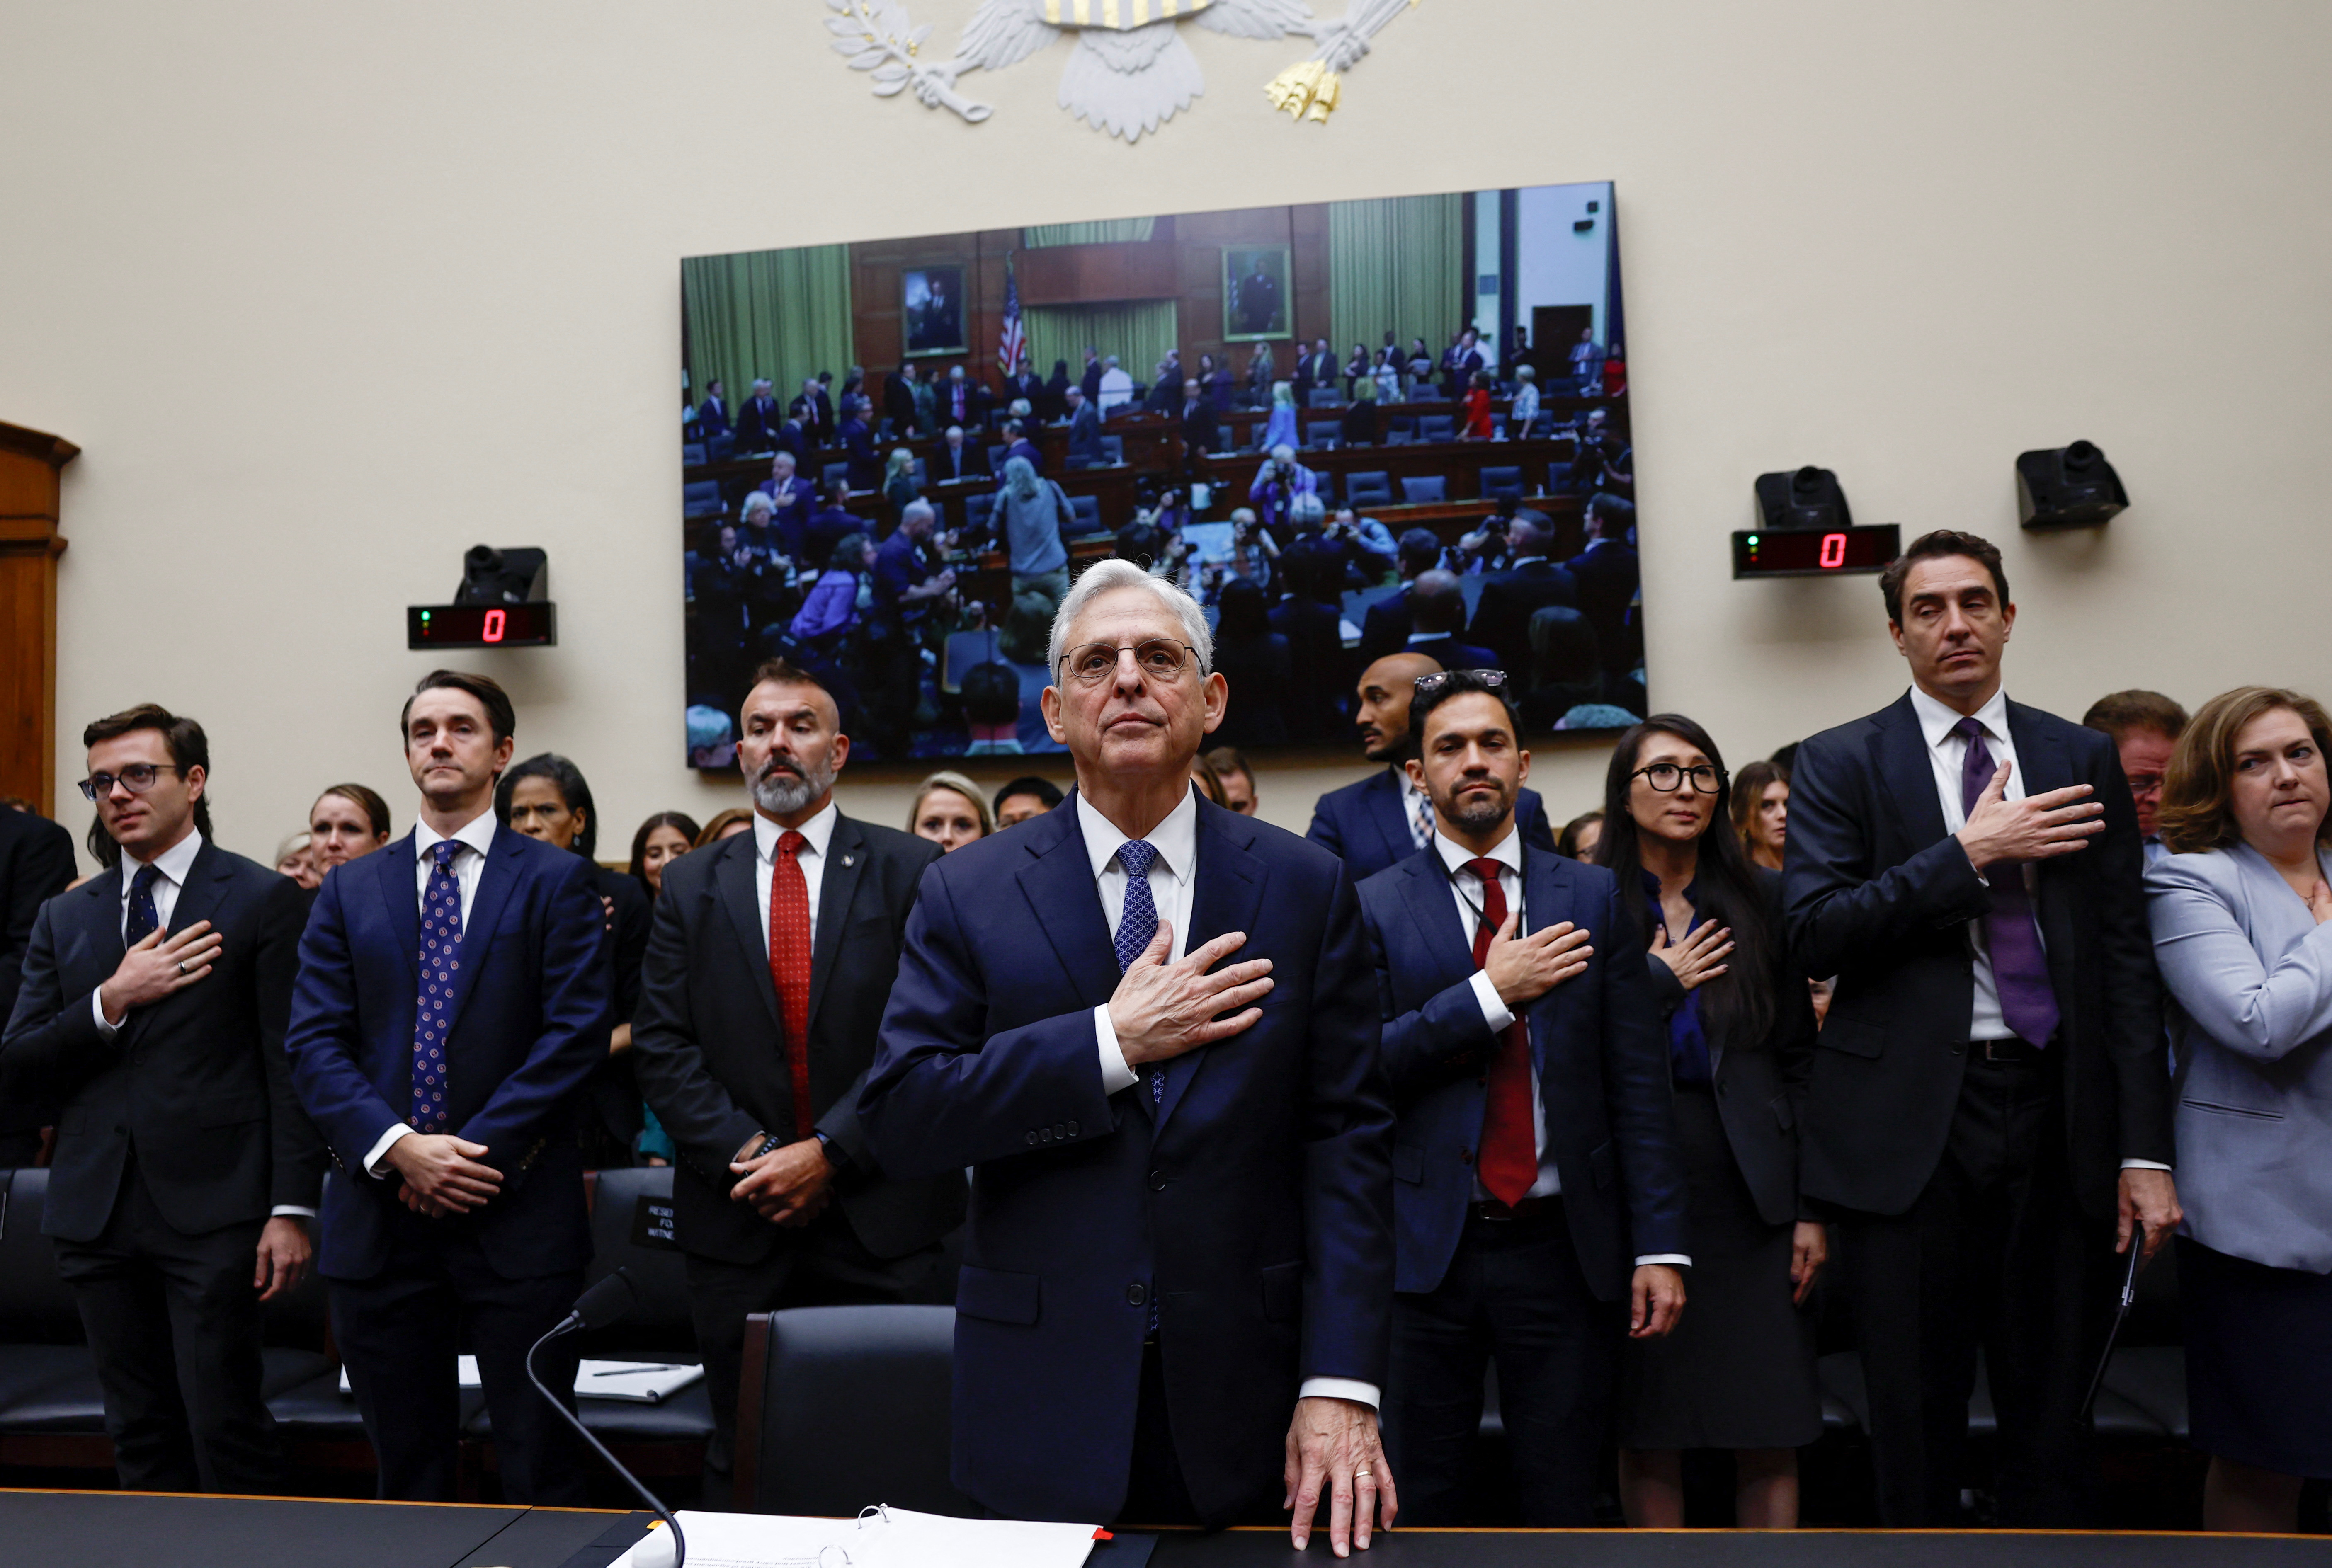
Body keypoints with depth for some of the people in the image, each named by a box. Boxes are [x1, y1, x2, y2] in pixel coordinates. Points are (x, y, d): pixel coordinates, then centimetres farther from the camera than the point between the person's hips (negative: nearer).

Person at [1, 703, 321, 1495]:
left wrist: (292, 1209, -11)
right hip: (98, 1215, 5)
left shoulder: (265, 901, -1)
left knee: (228, 1431, -3)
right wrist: (111, 1003, -9)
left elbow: (291, 1066, -5)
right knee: (140, 1436, 12)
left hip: (214, 1212, -4)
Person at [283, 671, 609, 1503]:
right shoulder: (349, 890, 11)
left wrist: (474, 1151, -13)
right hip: (380, 1215, 3)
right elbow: (313, 1042, 3)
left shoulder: (556, 880, 2)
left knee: (539, 1467, 4)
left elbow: (575, 1034, -7)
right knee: (407, 1470, 14)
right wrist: (398, 1147, -12)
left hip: (516, 1214, -3)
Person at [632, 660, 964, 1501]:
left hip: (884, 1215, -2)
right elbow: (662, 1045, 3)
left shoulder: (911, 870, 1)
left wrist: (830, 1154, -12)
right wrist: (748, 1155, -9)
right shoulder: (691, 885, 9)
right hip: (738, 1219, 2)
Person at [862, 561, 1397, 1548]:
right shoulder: (968, 894, -1)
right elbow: (900, 1116, -9)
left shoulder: (1305, 889, 0)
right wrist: (1111, 1042, -17)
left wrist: (1341, 1385, -11)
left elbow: (1347, 1140, -4)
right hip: (1042, 1405, 0)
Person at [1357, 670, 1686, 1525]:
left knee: (1562, 1496, 12)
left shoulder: (1593, 898, 5)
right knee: (1420, 1498, 11)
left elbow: (1637, 1080, 2)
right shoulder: (1374, 907, 0)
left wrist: (1661, 1246, -3)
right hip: (1426, 1250, -1)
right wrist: (1490, 993, -15)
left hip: (1564, 1247, 1)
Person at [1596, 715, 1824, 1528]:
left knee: (1770, 1435, 2)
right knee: (1647, 1432, 5)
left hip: (1751, 1188, 1)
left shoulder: (1760, 898, 8)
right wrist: (1660, 983, -7)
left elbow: (1799, 1057, 6)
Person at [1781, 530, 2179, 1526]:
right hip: (1910, 1123, -2)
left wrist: (2145, 1150, 0)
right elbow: (1813, 934, -10)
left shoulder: (2082, 760, 9)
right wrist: (1970, 855, -15)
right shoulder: (1840, 764, 2)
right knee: (1915, 1423, 8)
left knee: (2054, 1414, 12)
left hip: (2057, 1117, 2)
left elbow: (2125, 958, 5)